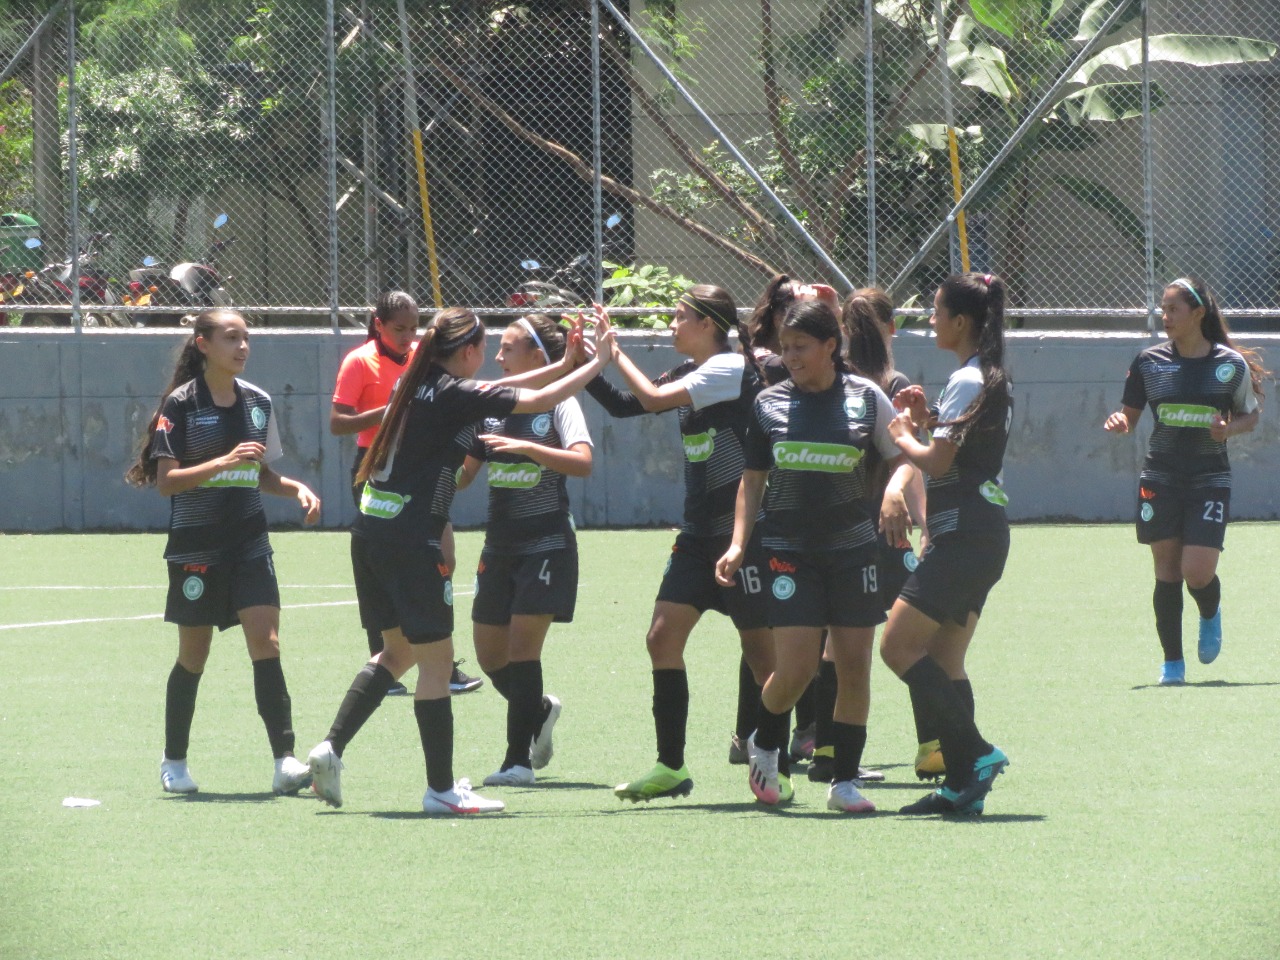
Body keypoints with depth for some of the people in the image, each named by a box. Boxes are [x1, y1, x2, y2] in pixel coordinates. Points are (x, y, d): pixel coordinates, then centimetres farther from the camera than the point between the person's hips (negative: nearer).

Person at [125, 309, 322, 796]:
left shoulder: (257, 401, 9)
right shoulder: (181, 404, -7)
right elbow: (166, 481, -12)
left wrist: (298, 489, 1)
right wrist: (223, 462, -23)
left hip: (248, 540, 4)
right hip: (196, 545, -4)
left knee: (266, 641, -11)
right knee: (194, 654, 5)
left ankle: (285, 761, -16)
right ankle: (174, 761, 22)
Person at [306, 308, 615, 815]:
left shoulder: (415, 385, 12)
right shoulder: (455, 394, -11)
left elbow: (487, 392, 24)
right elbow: (540, 400, -9)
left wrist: (563, 364, 25)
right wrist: (596, 363, 4)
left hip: (372, 527, 9)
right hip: (412, 537, -9)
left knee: (399, 650, 20)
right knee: (435, 657, -2)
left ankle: (330, 748, 13)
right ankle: (441, 788, 1)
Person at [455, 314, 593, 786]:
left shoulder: (558, 403, -8)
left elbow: (583, 462, -23)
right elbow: (461, 475, 13)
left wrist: (527, 447, -33)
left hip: (546, 543, -6)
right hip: (499, 547, 6)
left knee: (522, 646, -11)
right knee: (490, 655, 8)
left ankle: (519, 761, -6)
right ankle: (539, 711, 36)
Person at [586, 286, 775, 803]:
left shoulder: (731, 368, -13)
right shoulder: (692, 373, 13)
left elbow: (652, 398, -20)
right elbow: (624, 405, 14)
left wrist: (613, 350, -9)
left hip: (741, 528, -9)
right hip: (700, 531, 9)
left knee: (760, 648, -5)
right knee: (663, 636, 2)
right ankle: (670, 768, 7)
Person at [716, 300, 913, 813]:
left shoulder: (866, 398, 1)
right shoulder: (769, 405, 5)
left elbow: (903, 459, 4)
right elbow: (753, 480, 11)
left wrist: (895, 489, -18)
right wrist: (738, 544, 0)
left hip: (853, 547, 0)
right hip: (790, 552, 0)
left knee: (854, 664, -1)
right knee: (795, 667, -10)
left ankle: (845, 780, 9)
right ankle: (764, 744, 20)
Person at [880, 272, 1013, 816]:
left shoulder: (966, 382, -14)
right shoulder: (990, 379, 16)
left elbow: (937, 463, -17)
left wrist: (902, 435, 0)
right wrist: (921, 424, 7)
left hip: (964, 536, -10)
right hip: (980, 532, 10)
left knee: (899, 648, -10)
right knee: (943, 658, 9)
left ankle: (975, 753, -14)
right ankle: (962, 785, 5)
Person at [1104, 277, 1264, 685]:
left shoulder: (1231, 364, -2)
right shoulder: (1150, 362, 2)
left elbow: (1250, 416, 10)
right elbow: (1129, 412, 10)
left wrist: (1229, 429, -11)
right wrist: (1120, 421, -13)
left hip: (1210, 479, -2)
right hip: (1161, 479, 2)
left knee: (1198, 571, -12)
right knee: (1167, 571, 1)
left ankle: (1210, 617, 24)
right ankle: (1172, 663, 11)